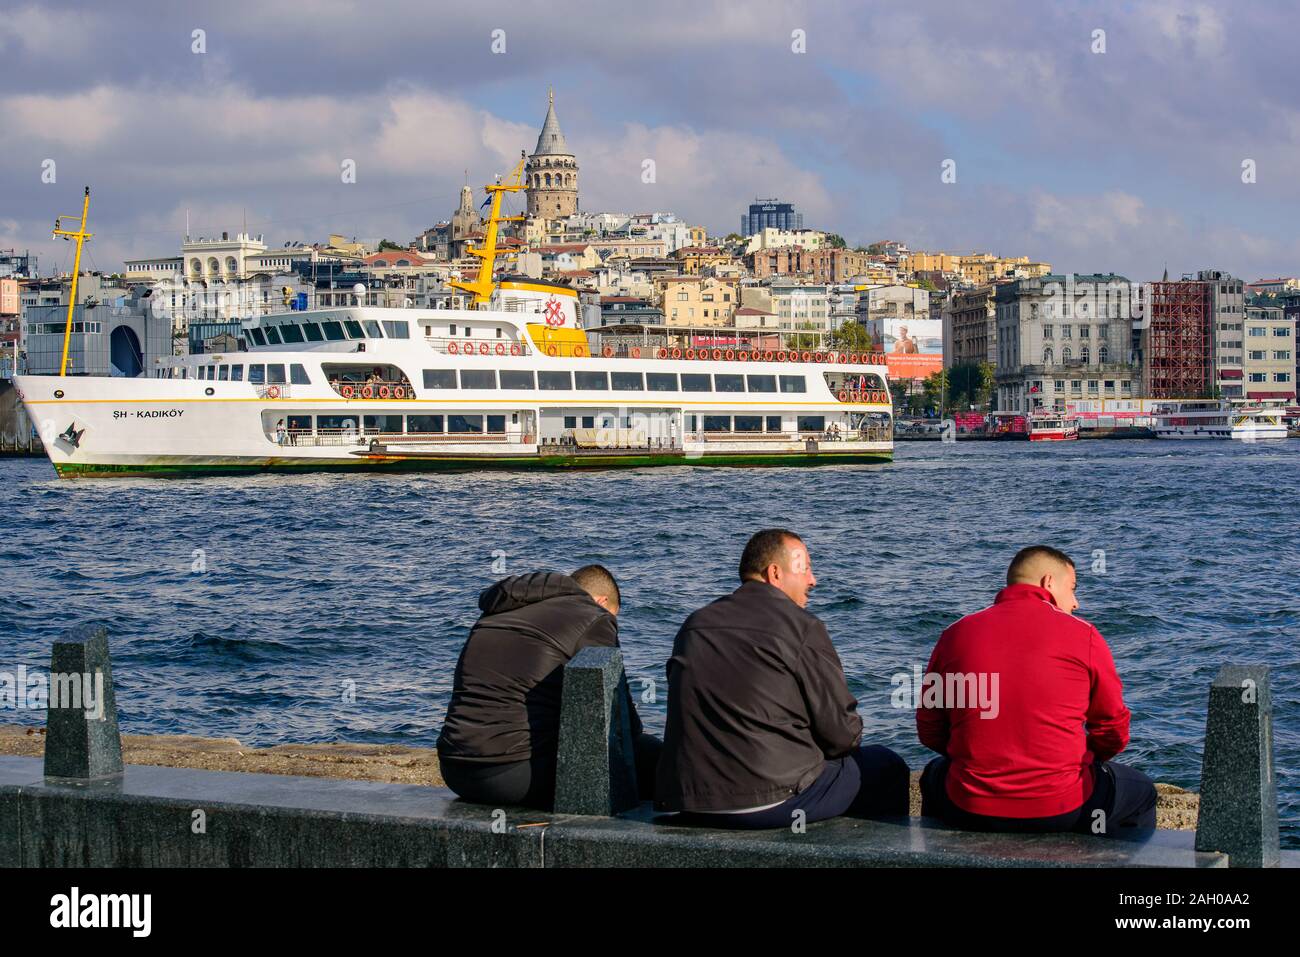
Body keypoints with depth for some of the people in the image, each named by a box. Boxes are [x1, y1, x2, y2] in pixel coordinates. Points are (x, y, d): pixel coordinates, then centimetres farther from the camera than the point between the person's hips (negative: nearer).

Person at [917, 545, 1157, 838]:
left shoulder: (955, 635, 4)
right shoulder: (1083, 636, -2)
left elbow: (929, 732, 10)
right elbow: (1114, 735, 3)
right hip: (1062, 812, -2)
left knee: (934, 775, 39)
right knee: (1141, 791, 30)